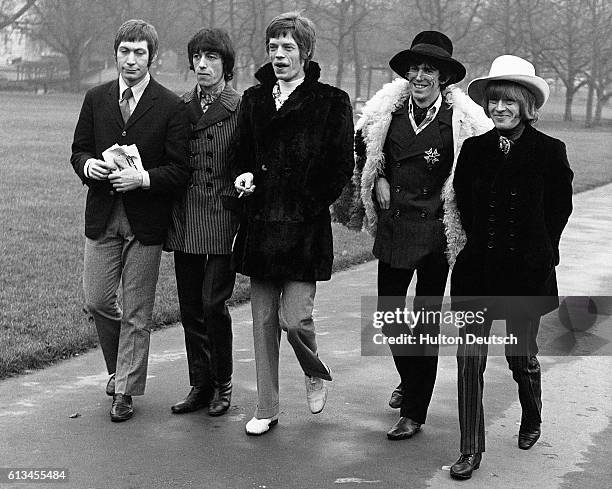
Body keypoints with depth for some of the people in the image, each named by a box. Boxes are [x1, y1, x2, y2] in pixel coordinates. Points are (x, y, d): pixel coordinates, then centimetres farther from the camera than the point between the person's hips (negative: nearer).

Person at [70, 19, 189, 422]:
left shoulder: (170, 106, -4)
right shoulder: (96, 100, 7)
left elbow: (179, 170, -6)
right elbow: (78, 151, 12)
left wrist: (143, 178, -21)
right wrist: (89, 165, -10)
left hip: (146, 220, -3)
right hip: (102, 217, 3)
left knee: (137, 311, 3)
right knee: (96, 300, 6)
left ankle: (125, 390, 16)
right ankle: (120, 366, 33)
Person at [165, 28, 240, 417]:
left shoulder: (241, 108, -5)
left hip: (223, 221, -5)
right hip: (185, 221, 5)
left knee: (214, 304, -6)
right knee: (190, 308, 9)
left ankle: (222, 385, 13)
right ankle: (200, 385, 21)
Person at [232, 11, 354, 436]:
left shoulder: (332, 102, -2)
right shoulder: (254, 99, 12)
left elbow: (342, 168, -4)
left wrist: (308, 206, -10)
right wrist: (245, 177, -3)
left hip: (306, 227, -4)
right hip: (261, 225, 4)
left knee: (295, 318, -8)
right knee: (263, 320, 7)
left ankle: (317, 373, 25)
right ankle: (267, 410, 17)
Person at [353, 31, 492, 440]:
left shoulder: (462, 120, -12)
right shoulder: (387, 111, -1)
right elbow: (364, 148, 17)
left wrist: (455, 194, -8)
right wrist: (379, 179, 6)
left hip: (437, 232, -4)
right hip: (394, 226, 4)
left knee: (427, 322, 3)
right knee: (389, 313, 12)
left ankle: (414, 412, 13)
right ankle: (410, 379, 41)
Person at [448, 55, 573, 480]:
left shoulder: (550, 152, -5)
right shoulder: (475, 149, 1)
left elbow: (560, 208, 5)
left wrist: (537, 250, 7)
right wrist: (481, 242, 9)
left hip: (527, 270, -2)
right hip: (478, 270, 2)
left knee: (522, 355, 11)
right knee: (470, 357, -4)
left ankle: (532, 420, 42)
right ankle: (471, 449, 5)